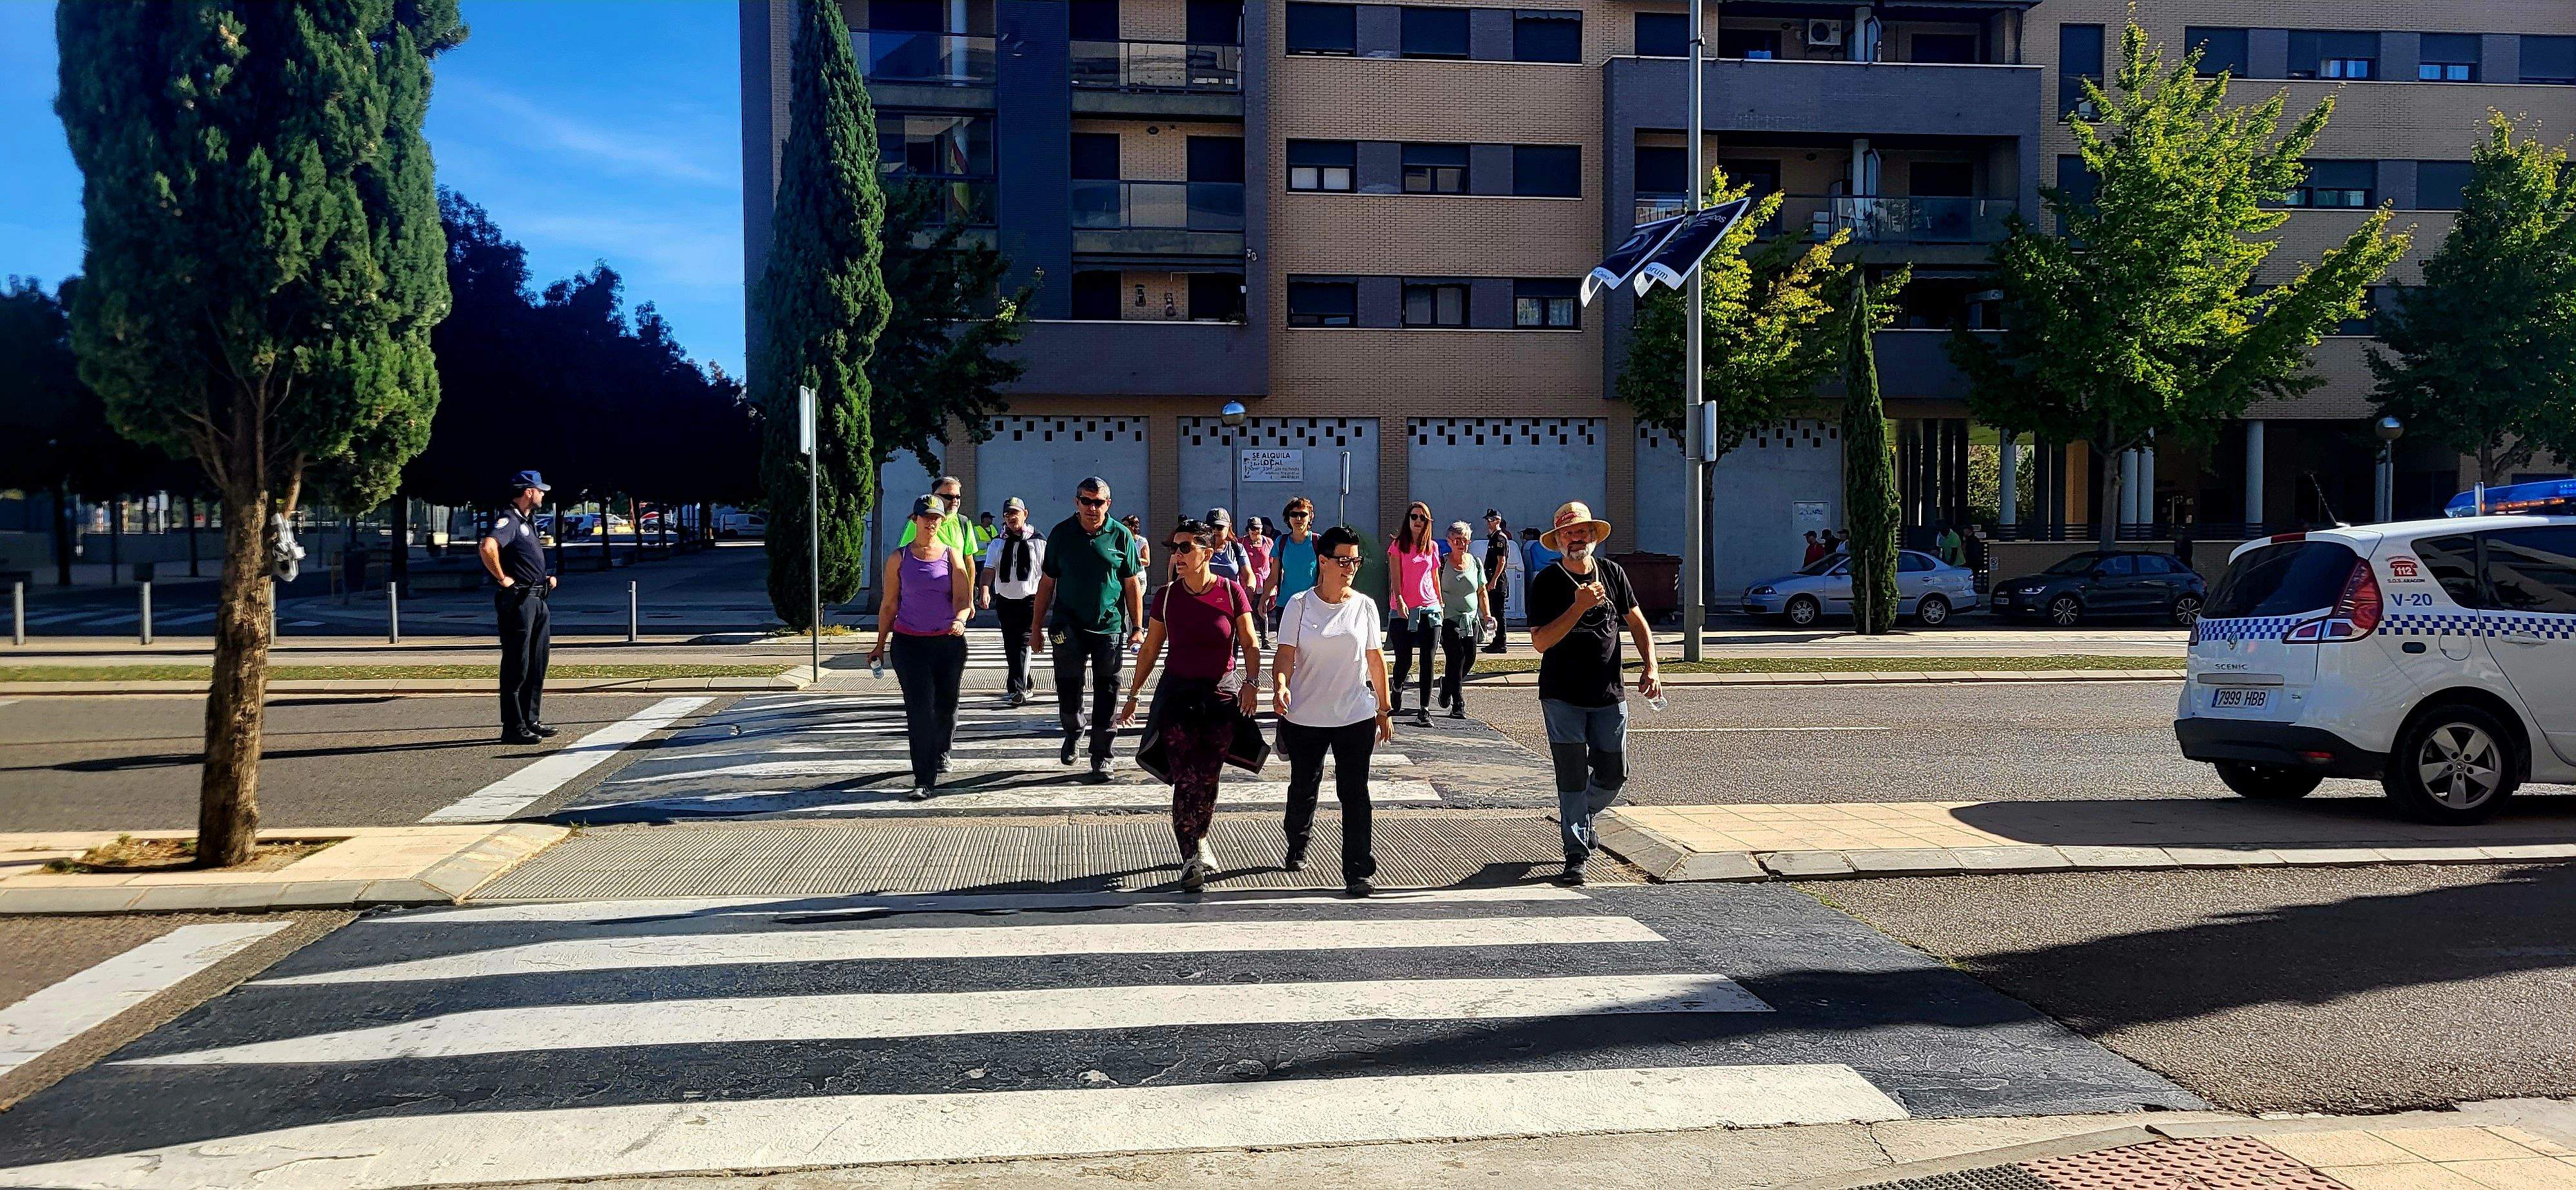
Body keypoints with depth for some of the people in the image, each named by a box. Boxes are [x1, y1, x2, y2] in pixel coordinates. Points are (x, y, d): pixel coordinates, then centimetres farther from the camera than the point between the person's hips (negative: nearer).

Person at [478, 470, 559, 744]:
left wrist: (546, 579, 17)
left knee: (537, 665, 14)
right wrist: (502, 578, -23)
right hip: (517, 600, -10)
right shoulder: (508, 520, -12)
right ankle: (514, 728, -2)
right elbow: (487, 546, -32)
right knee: (517, 667, -6)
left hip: (537, 600, 10)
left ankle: (531, 722, 22)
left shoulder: (527, 521, 19)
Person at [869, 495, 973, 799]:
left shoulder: (952, 555, 5)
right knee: (919, 709, -10)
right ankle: (924, 780, -9)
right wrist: (880, 644, 8)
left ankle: (941, 753, 41)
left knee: (946, 706, 10)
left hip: (949, 641, 1)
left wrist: (961, 619, -25)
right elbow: (888, 604, 9)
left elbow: (962, 598, -4)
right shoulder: (898, 558, 4)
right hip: (909, 643, -1)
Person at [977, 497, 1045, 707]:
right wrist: (984, 591, -21)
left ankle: (1017, 690, -18)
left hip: (1029, 600, -4)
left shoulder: (1038, 542, 0)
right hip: (1004, 600, 4)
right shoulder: (998, 543, 6)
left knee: (1022, 644, -14)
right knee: (1010, 647, 8)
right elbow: (988, 569, -3)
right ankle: (1024, 687, 22)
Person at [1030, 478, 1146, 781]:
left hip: (1109, 627, -1)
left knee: (1106, 693, 2)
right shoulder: (1061, 534, 3)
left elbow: (1132, 584, 4)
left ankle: (1101, 755, 11)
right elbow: (1047, 582, 7)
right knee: (1067, 688, 6)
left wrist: (1137, 627, -1)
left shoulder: (1121, 536, 1)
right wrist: (1036, 626, 5)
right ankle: (1073, 733, 34)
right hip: (1068, 627, 1)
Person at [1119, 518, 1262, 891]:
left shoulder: (1231, 591, -4)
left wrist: (1251, 683, -11)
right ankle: (1190, 859, -7)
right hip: (1178, 693, 0)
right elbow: (1150, 649, 8)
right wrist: (1132, 695, 10)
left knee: (1208, 778, 9)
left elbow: (1250, 644, 3)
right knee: (1186, 779, -9)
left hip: (1223, 694, 0)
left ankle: (1199, 840, 33)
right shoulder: (1166, 596, -1)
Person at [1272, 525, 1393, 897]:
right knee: (1303, 787, 15)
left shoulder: (1364, 606, 2)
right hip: (1305, 716, 0)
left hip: (1356, 716, 0)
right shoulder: (1299, 605, -3)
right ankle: (1297, 847, 42)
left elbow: (1376, 659, 8)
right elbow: (1285, 654, -8)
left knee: (1354, 793, -4)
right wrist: (1280, 686, -28)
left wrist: (1384, 710, 8)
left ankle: (1357, 872, 0)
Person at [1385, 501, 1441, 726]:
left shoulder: (1433, 547, 12)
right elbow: (1395, 577, -5)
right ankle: (1397, 691, 32)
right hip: (1403, 609, -3)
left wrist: (1440, 603, 17)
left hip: (1429, 609, 3)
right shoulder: (1398, 546, 2)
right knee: (1404, 660, 0)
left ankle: (1424, 710, -1)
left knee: (1428, 661, -3)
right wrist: (1399, 601, -18)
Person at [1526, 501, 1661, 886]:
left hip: (1608, 695, 3)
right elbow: (1540, 642, -15)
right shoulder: (1546, 582, -6)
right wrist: (1579, 606, -24)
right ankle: (1576, 853, 5)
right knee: (1572, 777, -4)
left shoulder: (1612, 573, 4)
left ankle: (1581, 817, 37)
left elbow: (1636, 622, 13)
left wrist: (1651, 667, 0)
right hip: (1562, 696, -3)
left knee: (1613, 774, 8)